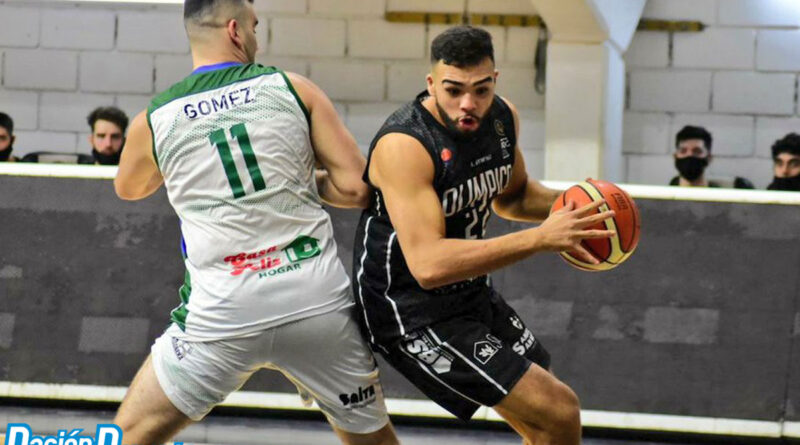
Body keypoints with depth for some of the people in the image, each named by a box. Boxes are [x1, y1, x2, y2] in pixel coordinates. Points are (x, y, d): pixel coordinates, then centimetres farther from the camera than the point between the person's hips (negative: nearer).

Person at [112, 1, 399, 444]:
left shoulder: (153, 121, 5)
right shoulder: (294, 89, 2)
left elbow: (128, 189, 27)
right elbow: (356, 188, 0)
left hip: (222, 316, -1)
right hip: (320, 305, 1)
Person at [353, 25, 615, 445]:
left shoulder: (502, 117, -2)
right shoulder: (404, 145, -27)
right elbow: (428, 264, -36)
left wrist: (563, 206, -3)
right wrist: (541, 238, -38)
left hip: (471, 293, 9)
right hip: (411, 312, -9)